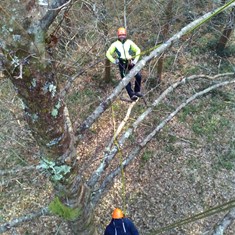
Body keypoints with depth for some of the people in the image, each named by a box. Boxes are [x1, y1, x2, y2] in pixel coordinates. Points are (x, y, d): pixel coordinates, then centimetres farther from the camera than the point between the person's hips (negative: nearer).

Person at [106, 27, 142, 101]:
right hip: (122, 64, -1)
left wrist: (135, 60, 3)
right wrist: (114, 61, -2)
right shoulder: (115, 44, 5)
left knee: (138, 76, -14)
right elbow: (108, 53, 9)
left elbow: (138, 50, 12)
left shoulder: (129, 42, 8)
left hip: (130, 62, 1)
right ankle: (132, 95, -8)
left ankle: (137, 91, 3)